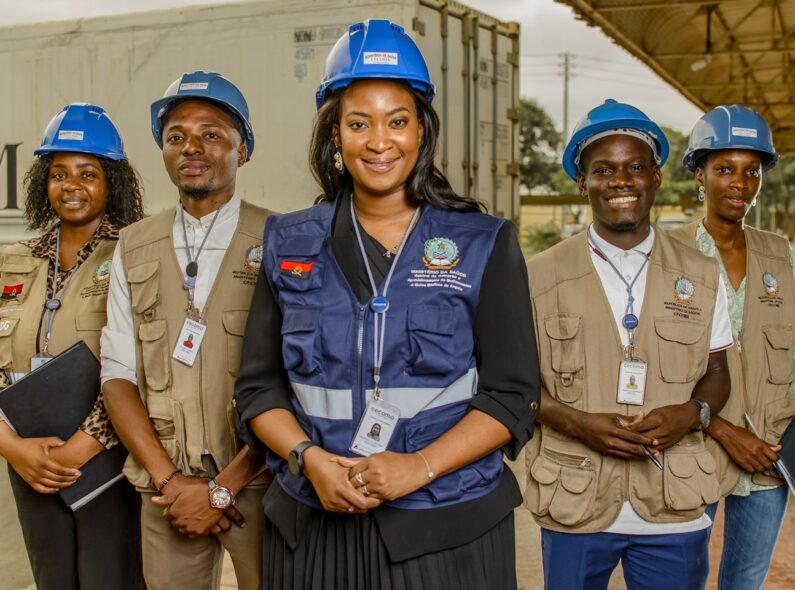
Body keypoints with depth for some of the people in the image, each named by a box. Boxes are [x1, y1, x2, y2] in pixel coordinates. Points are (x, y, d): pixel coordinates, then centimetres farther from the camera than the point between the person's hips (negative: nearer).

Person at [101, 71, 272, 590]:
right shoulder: (134, 249, 7)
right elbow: (118, 374, 4)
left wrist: (223, 488, -11)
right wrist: (168, 479, -7)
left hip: (257, 485, -3)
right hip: (165, 490, 3)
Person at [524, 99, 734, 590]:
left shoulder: (702, 277, 5)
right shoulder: (542, 274, -1)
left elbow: (716, 374, 12)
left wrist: (692, 413, -9)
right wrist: (576, 422, -14)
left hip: (676, 510, 2)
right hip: (573, 508, -1)